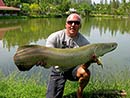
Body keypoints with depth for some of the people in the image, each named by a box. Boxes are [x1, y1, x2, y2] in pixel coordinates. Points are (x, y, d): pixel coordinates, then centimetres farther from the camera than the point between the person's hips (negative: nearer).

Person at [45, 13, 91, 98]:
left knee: (86, 73, -31)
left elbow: (84, 66, -20)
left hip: (74, 69, 1)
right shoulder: (55, 37, -14)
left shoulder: (84, 42, -14)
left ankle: (80, 91, 0)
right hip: (58, 70, 0)